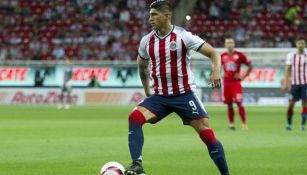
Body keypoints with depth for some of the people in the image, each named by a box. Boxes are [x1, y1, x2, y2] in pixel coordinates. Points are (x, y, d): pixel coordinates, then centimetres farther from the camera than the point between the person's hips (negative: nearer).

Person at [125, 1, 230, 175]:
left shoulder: (183, 36, -9)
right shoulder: (147, 41, 4)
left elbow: (213, 53, -7)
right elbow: (142, 66, 25)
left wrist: (216, 71, -26)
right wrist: (147, 89, 24)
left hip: (185, 94, -4)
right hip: (160, 96, 4)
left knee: (207, 134, -9)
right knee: (134, 117, -21)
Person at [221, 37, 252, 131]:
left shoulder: (239, 55, -3)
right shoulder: (223, 56, 7)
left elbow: (250, 66, 2)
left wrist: (243, 77, -4)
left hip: (236, 82, -3)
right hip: (226, 83, 3)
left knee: (239, 103, -11)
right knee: (229, 104, 6)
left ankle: (244, 124, -7)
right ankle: (231, 124, 14)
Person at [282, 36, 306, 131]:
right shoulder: (291, 56, 2)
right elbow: (287, 70, 3)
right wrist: (285, 83, -4)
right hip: (294, 83, 0)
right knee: (291, 103, -1)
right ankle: (289, 124, 10)